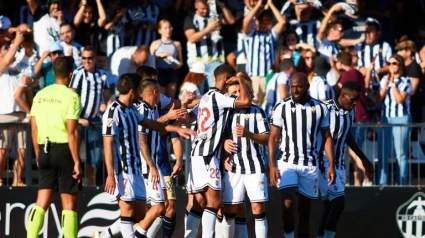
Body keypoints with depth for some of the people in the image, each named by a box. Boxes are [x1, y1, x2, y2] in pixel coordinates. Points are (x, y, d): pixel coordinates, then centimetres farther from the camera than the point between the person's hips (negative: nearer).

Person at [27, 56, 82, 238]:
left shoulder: (40, 95, 8)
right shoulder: (71, 96, -9)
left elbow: (34, 129, 10)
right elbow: (72, 132, -14)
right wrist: (76, 162, -12)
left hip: (45, 151, 5)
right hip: (64, 150, -5)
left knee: (42, 203, 8)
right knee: (69, 204, 2)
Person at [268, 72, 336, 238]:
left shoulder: (320, 108, 3)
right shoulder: (282, 108, -3)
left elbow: (327, 138, 9)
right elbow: (273, 138, -2)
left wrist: (331, 165, 2)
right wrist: (272, 166, -11)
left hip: (310, 165, 2)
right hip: (287, 163, -2)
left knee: (305, 209, 7)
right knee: (287, 203, -19)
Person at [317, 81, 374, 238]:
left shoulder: (350, 112, 6)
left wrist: (364, 159, 30)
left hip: (339, 165, 7)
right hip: (323, 164, -7)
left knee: (329, 207, 6)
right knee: (338, 201, -17)